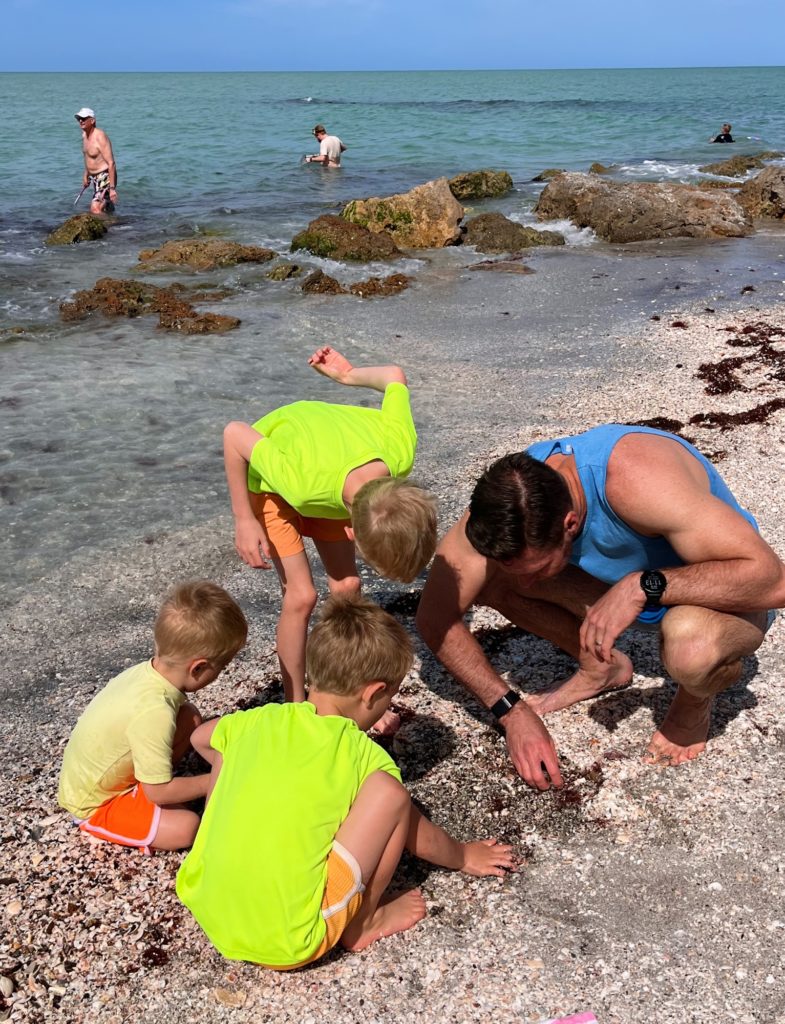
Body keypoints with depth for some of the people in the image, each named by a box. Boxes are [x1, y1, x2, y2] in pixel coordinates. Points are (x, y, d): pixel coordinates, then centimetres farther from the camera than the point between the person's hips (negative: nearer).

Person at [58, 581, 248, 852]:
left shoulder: (148, 670, -14)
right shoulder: (154, 712, -37)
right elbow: (159, 792, -28)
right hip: (95, 804, -8)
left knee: (190, 718, -1)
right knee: (187, 827, -22)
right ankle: (99, 825, -2)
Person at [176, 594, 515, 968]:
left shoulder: (258, 720, 4)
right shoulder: (366, 757, -6)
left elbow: (201, 738, 28)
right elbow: (420, 839, 11)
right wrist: (464, 857, 31)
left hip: (206, 913, 5)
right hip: (288, 945, -5)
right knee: (389, 793, -6)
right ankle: (362, 924, 11)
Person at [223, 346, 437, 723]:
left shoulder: (399, 454, -35)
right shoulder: (304, 483, -46)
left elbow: (395, 376, -18)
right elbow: (235, 433, -31)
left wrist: (348, 375, -1)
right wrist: (244, 521, -26)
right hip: (268, 475, -4)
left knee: (346, 584, 0)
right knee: (301, 595, -11)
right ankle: (296, 707, 7)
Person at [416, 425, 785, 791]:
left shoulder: (637, 481, -39)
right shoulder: (504, 494, -23)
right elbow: (435, 617, -16)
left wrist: (643, 586, -45)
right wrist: (511, 711, -21)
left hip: (718, 596, -5)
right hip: (618, 581, 5)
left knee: (691, 647, -40)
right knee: (486, 574, -13)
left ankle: (695, 701, -1)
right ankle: (601, 668, 12)